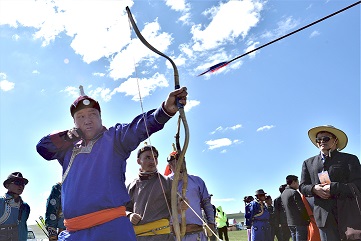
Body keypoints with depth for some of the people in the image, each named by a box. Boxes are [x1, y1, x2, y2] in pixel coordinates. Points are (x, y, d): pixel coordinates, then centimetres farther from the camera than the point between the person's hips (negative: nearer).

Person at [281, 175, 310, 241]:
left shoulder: (283, 194, 12)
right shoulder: (294, 192, -14)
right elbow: (302, 208, -15)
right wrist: (308, 220, -2)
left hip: (290, 223, 8)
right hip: (300, 223, -8)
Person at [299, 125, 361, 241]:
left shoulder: (349, 159, 5)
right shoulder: (308, 163, 15)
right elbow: (302, 187, 12)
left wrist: (332, 188, -17)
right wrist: (314, 189, -11)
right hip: (324, 217, 2)